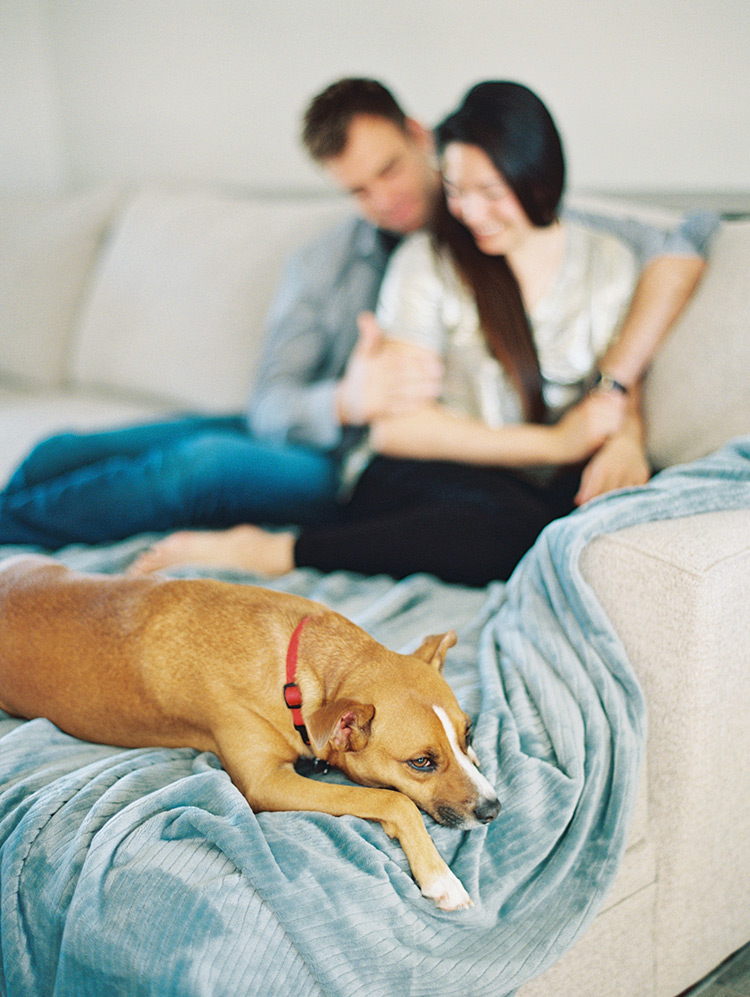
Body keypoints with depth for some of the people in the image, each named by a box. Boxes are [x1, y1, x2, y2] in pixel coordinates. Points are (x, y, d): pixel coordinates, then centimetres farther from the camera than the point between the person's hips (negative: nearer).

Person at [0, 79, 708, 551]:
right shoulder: (320, 266, 7)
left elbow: (674, 253, -9)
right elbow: (271, 407, -6)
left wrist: (616, 384, -24)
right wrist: (346, 401, -29)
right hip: (307, 438, 5)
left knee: (205, 461, -31)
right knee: (61, 454, -7)